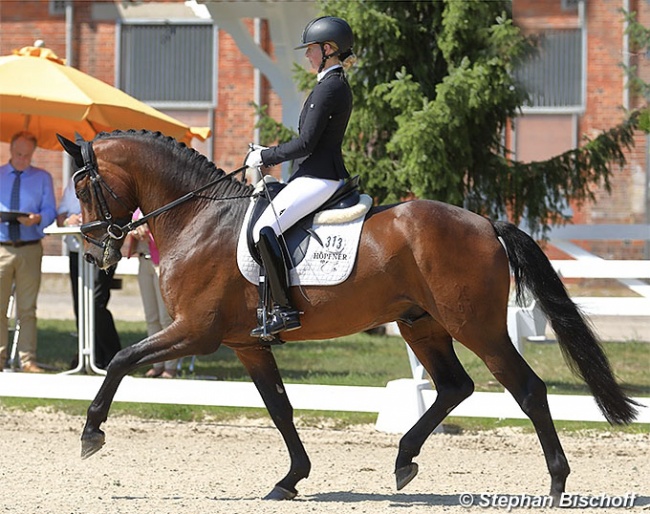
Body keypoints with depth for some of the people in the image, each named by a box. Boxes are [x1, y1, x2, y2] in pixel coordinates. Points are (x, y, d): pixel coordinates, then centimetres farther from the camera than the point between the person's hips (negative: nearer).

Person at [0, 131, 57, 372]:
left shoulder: (43, 178, 12)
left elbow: (50, 211, 5)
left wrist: (37, 219, -17)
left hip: (30, 248, 0)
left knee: (27, 308, 0)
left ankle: (28, 359, 2)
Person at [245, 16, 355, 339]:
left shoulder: (327, 88, -15)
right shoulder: (339, 85, 17)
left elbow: (305, 144, -19)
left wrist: (265, 157, -8)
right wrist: (271, 155, 18)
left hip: (318, 177, -11)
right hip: (326, 174, 11)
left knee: (265, 228, -20)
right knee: (269, 228, 20)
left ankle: (284, 311, -25)